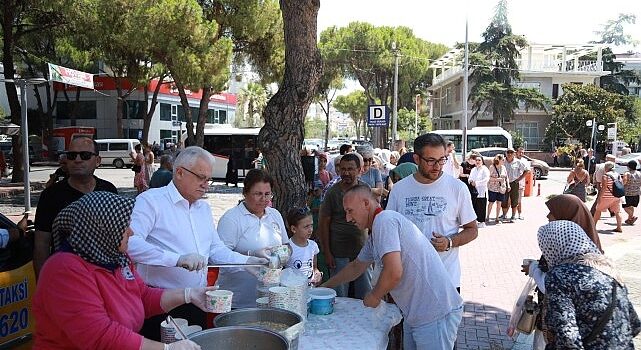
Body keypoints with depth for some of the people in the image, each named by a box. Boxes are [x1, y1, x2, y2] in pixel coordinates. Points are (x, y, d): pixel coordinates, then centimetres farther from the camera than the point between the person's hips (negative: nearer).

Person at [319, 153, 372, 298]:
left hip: (362, 249, 3)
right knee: (340, 297, 7)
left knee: (366, 296, 12)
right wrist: (326, 252, -8)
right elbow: (323, 223, -4)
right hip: (339, 253, -3)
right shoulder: (333, 192, -7)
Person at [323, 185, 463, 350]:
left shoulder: (384, 220, -17)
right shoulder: (375, 234, 16)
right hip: (415, 315, 10)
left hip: (436, 315, -10)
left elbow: (394, 272, -27)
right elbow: (356, 267, 32)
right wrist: (324, 286, 37)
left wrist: (374, 296, -7)